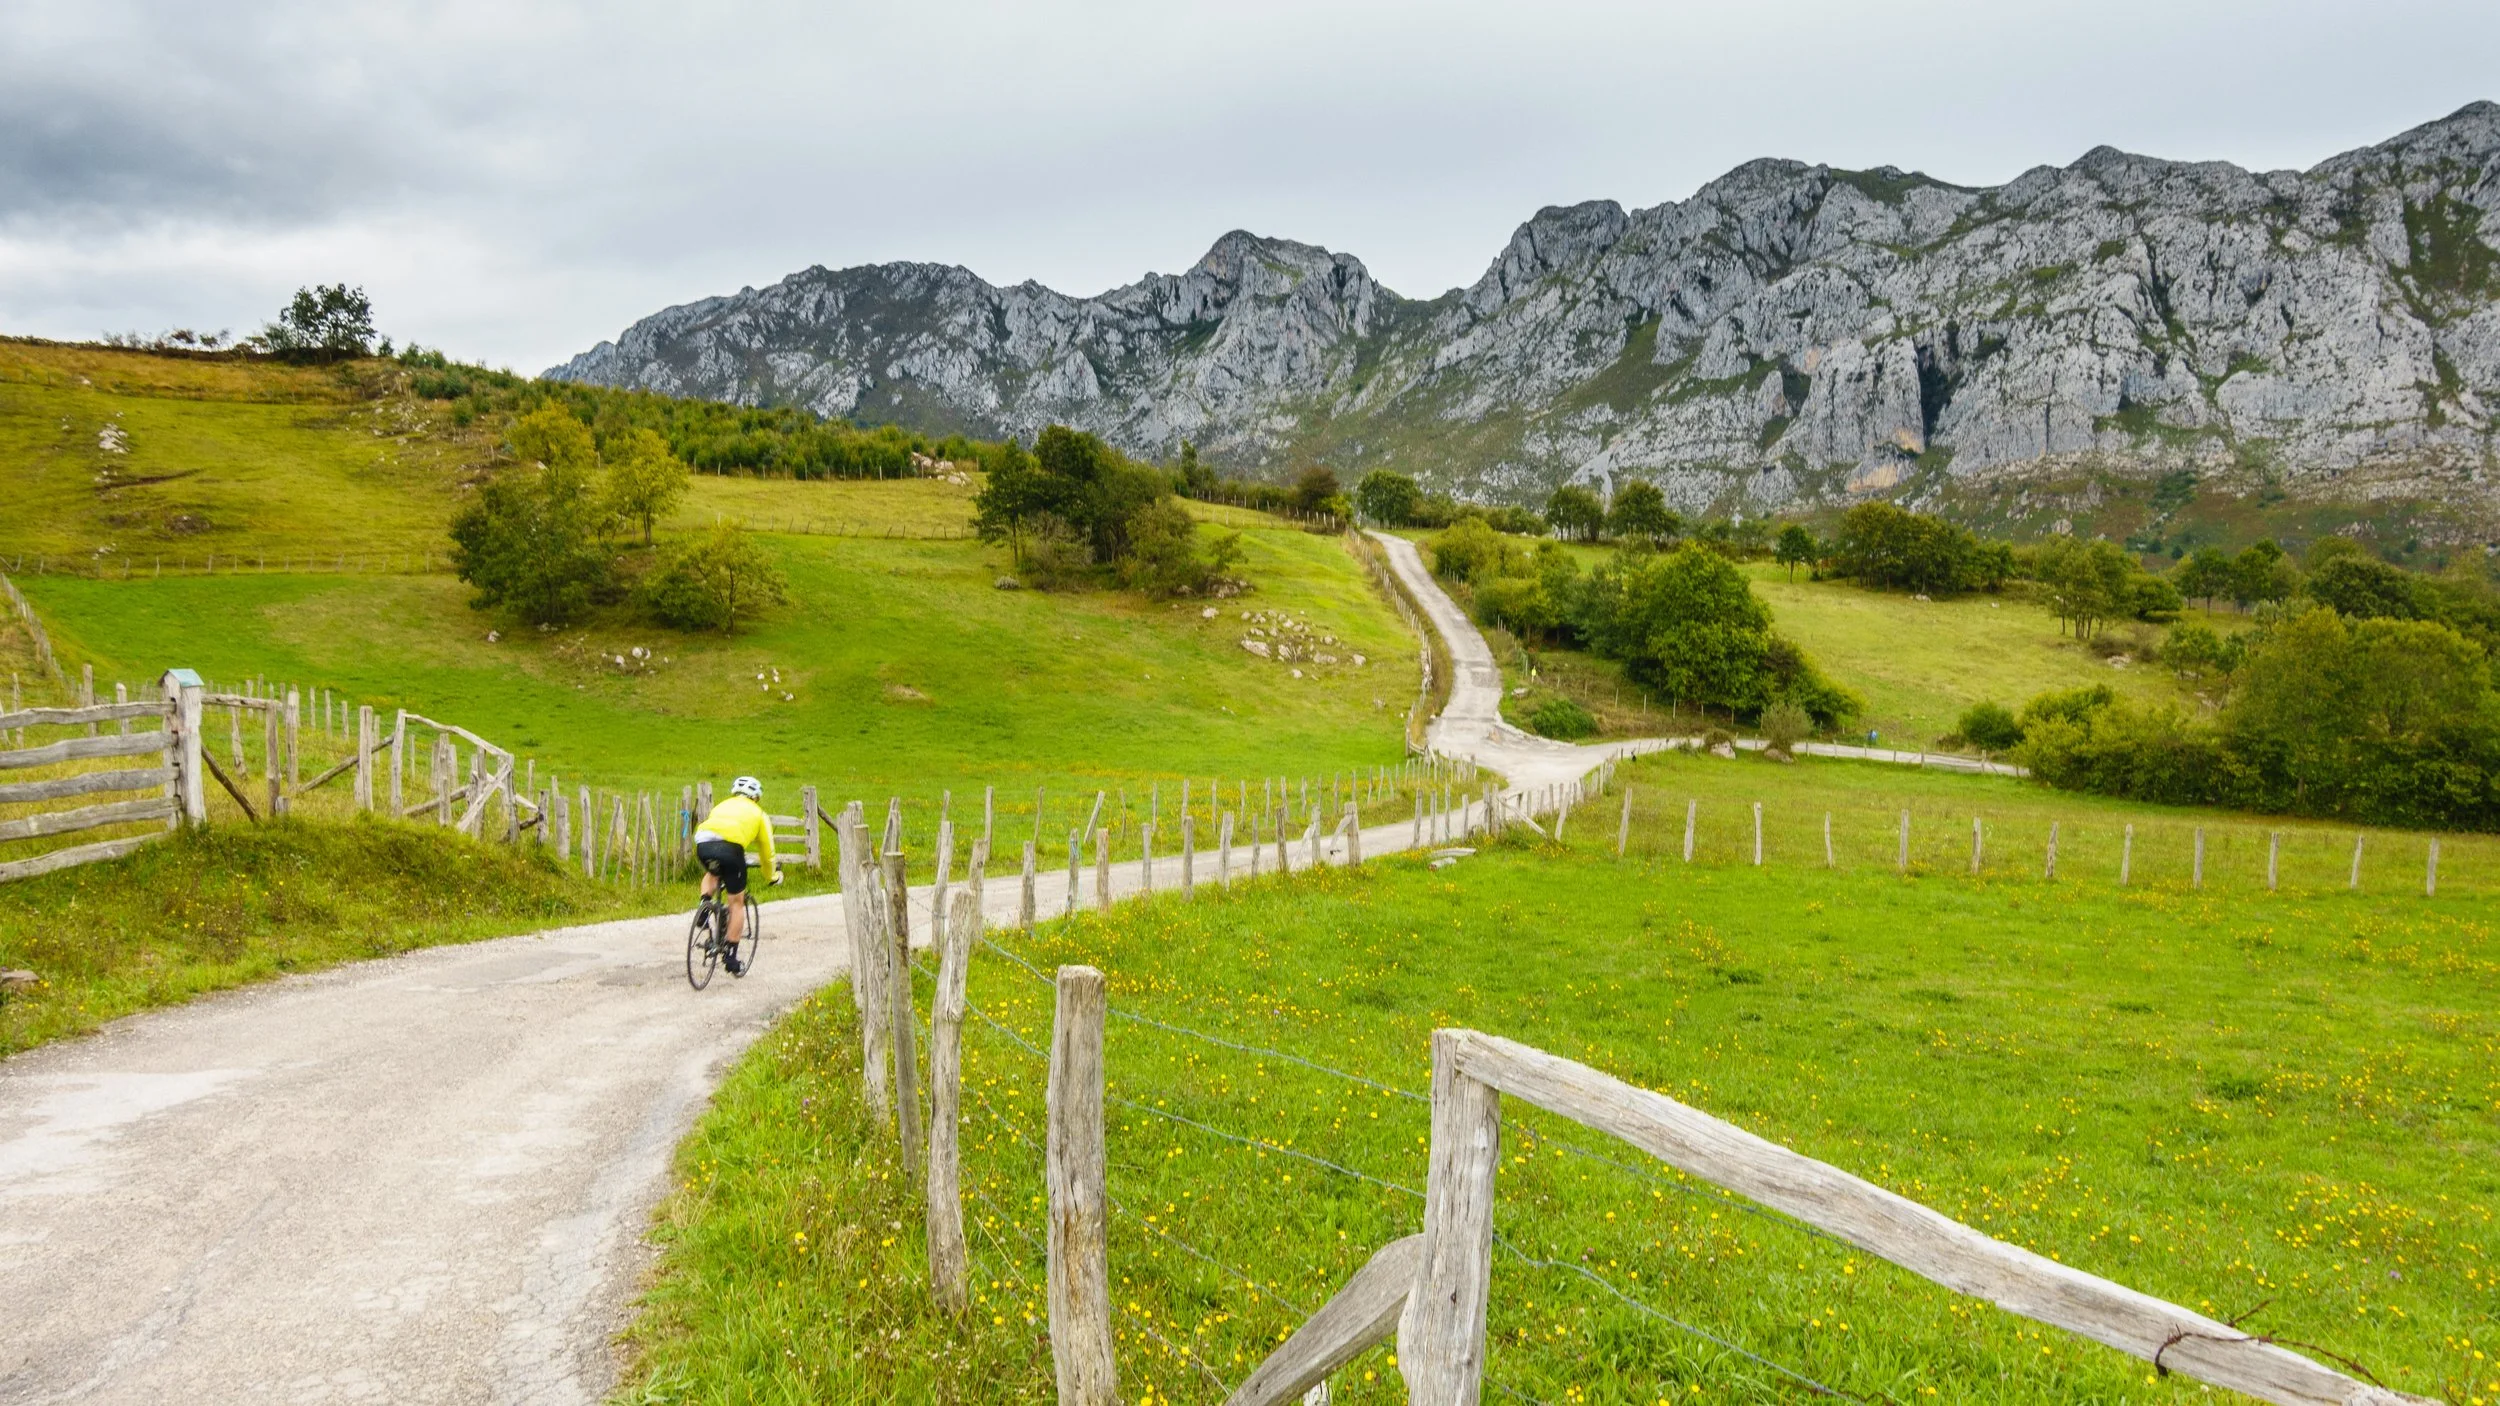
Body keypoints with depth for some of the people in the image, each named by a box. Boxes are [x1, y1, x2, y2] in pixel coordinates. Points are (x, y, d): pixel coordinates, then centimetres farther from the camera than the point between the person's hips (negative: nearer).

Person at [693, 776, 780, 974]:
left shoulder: (722, 805, 36)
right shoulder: (758, 813, 27)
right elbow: (767, 851, 32)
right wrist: (771, 877, 49)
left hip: (703, 843, 3)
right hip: (730, 847, -3)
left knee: (712, 874, 39)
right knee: (737, 902, 13)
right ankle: (731, 957, 13)